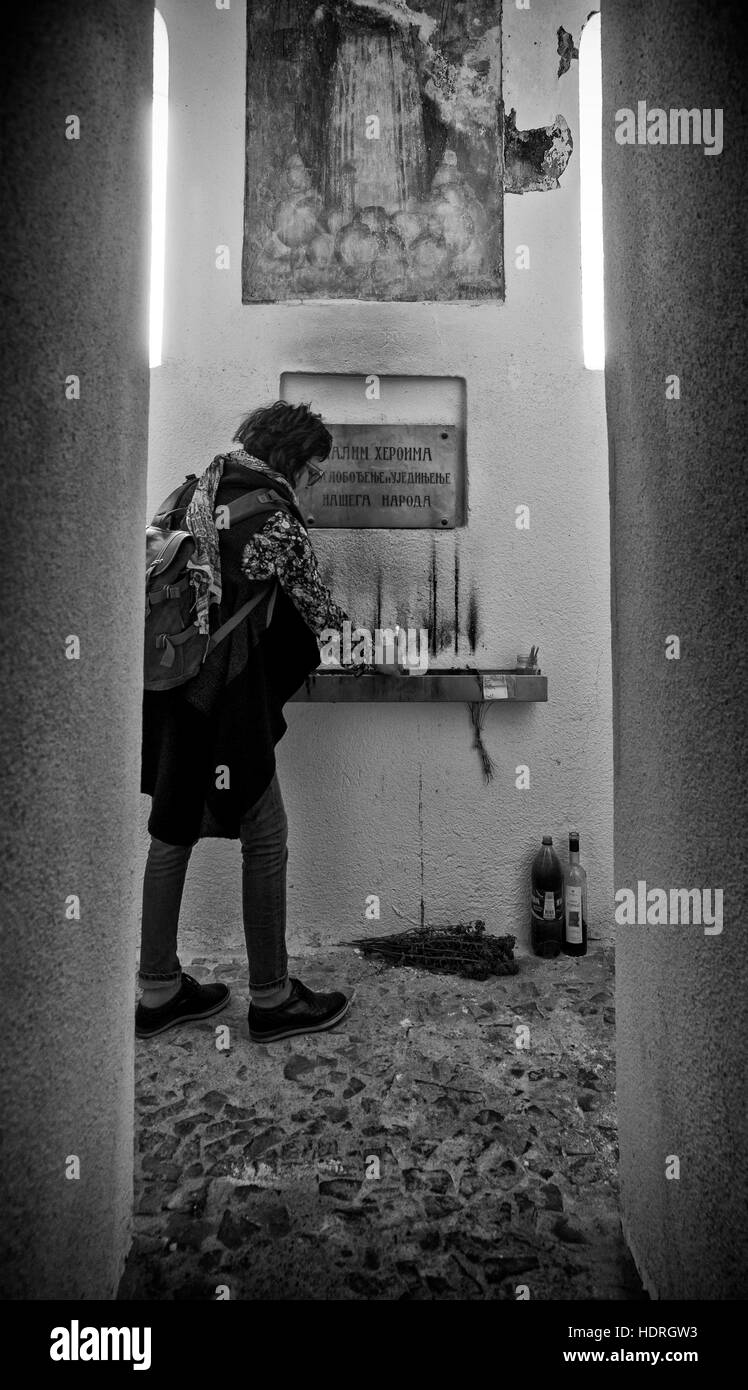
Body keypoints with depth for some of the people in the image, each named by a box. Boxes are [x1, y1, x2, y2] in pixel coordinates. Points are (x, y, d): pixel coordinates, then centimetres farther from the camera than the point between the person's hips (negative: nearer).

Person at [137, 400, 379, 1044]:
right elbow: (319, 608, -1)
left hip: (171, 686, 9)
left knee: (174, 832, 15)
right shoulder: (278, 520, -12)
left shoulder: (207, 484, 12)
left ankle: (159, 991, 27)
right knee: (265, 839, 3)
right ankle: (272, 999, 17)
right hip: (224, 696, -9)